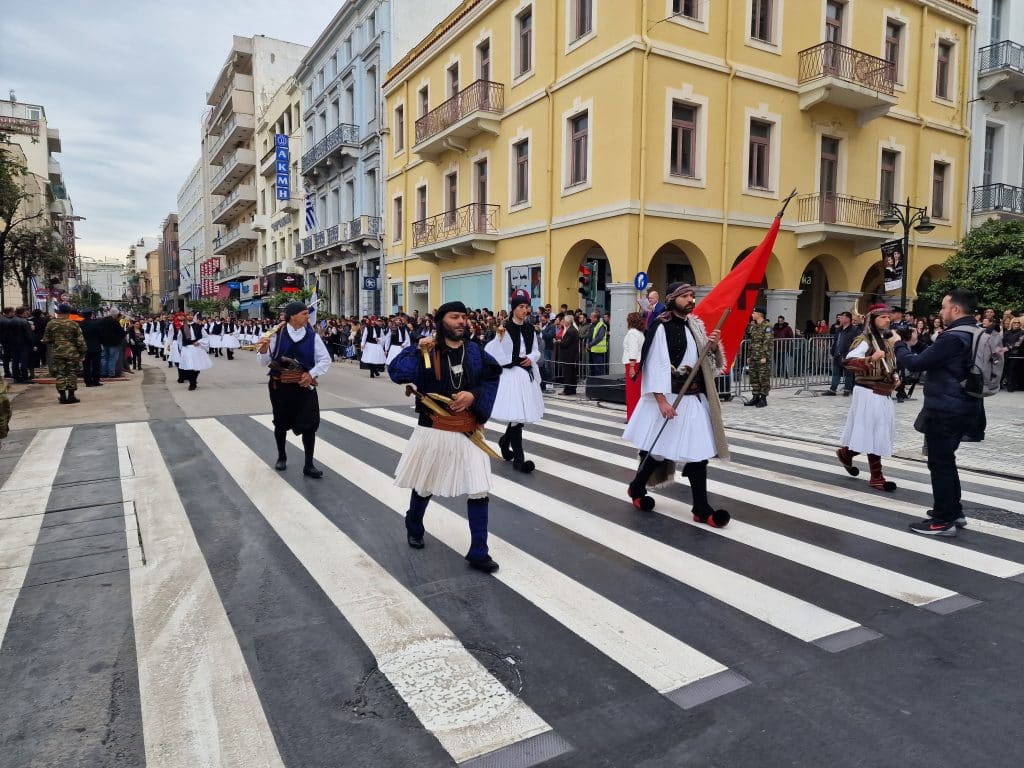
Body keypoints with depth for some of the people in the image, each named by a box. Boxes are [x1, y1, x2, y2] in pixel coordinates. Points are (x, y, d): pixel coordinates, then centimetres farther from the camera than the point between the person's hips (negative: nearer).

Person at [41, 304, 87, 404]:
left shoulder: (51, 324, -1)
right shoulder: (73, 324, -4)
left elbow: (46, 340, 6)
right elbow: (80, 340, -4)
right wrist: (82, 352, 6)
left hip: (57, 353, 1)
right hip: (72, 353, -1)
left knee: (59, 374, 6)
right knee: (72, 374, 7)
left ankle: (62, 396, 5)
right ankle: (71, 395, 6)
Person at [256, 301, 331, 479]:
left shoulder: (313, 336, -4)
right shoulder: (277, 335, -7)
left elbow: (325, 360, 0)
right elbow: (264, 362, -3)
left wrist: (312, 373, -13)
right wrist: (263, 350, -23)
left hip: (304, 385, 0)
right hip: (280, 386, 0)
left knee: (309, 424, -3)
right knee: (281, 423, 15)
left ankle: (309, 465, 8)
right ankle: (282, 457, 38)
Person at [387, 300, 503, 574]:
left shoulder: (475, 352, 2)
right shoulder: (424, 351, -6)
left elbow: (492, 380, 4)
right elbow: (396, 372, -14)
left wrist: (474, 396, -13)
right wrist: (418, 352, -24)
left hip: (468, 432, 2)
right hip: (433, 430, -2)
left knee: (478, 490, -2)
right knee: (424, 485, 18)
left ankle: (478, 552, 9)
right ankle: (414, 527, 47)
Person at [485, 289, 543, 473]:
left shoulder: (530, 329, 9)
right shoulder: (505, 328, -8)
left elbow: (536, 350, 16)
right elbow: (492, 352, -11)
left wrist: (531, 358, -5)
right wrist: (500, 336, -25)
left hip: (527, 374, 7)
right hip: (511, 374, -7)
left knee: (522, 413, 14)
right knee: (515, 414, -10)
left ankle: (505, 441, 40)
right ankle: (518, 458, -5)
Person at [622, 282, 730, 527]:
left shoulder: (695, 326, 10)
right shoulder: (661, 328, -11)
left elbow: (709, 362, 16)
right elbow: (656, 365, -16)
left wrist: (713, 347, -6)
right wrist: (662, 401, -22)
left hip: (696, 398, 6)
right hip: (670, 399, -6)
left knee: (698, 452, 4)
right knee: (659, 449, 6)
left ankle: (701, 508, 9)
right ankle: (636, 488, 31)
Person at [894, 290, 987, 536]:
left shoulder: (953, 338, -21)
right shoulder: (975, 335, 11)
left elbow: (917, 364, -20)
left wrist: (900, 345, -4)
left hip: (944, 410, -10)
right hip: (961, 408, 10)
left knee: (940, 464, -1)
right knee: (946, 461, 21)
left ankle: (943, 521, 5)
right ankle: (953, 512, 30)